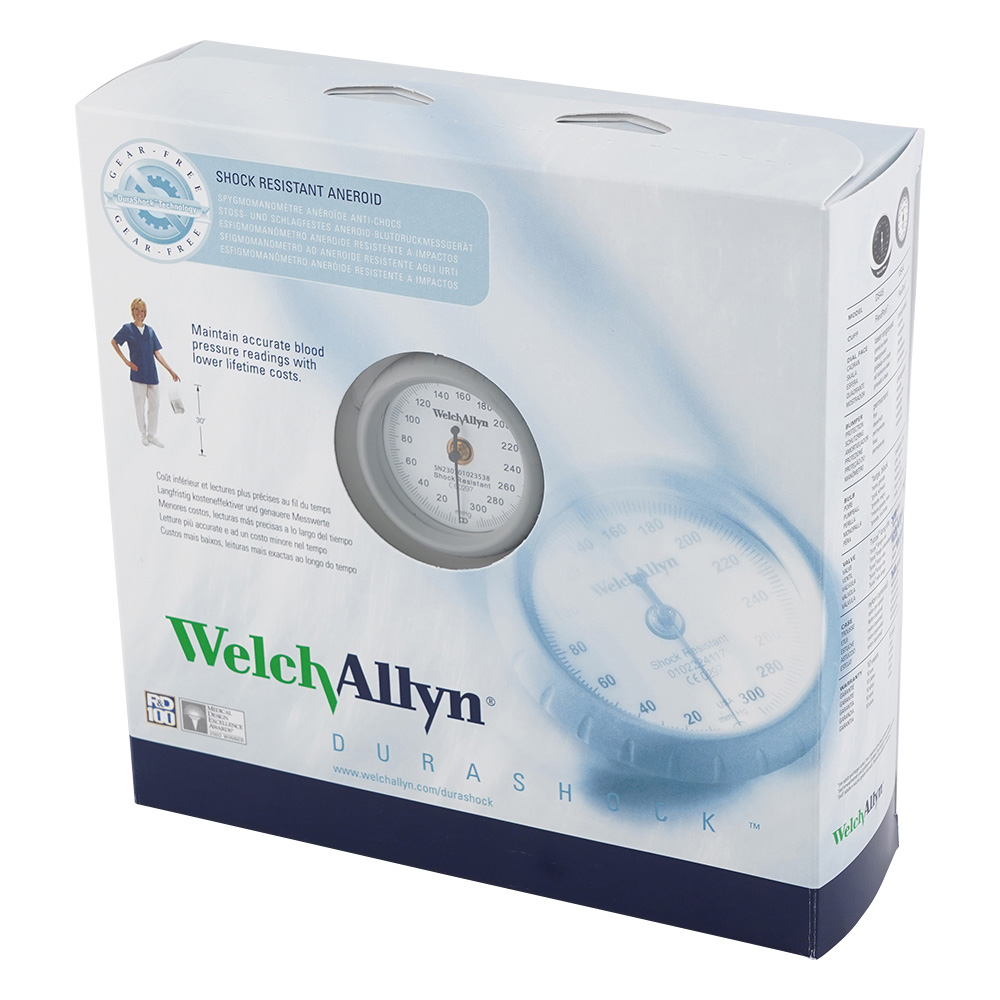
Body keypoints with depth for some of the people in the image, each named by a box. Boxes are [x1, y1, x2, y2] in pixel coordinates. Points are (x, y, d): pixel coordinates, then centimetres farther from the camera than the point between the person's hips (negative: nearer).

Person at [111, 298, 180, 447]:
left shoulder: (150, 331, 8)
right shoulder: (128, 329, -2)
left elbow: (157, 354, 9)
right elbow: (114, 342, 6)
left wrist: (171, 371, 5)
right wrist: (125, 360, -1)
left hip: (152, 374, 3)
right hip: (138, 373, -3)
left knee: (155, 405, 4)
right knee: (140, 405, 4)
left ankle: (152, 435, 14)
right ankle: (143, 434, 16)